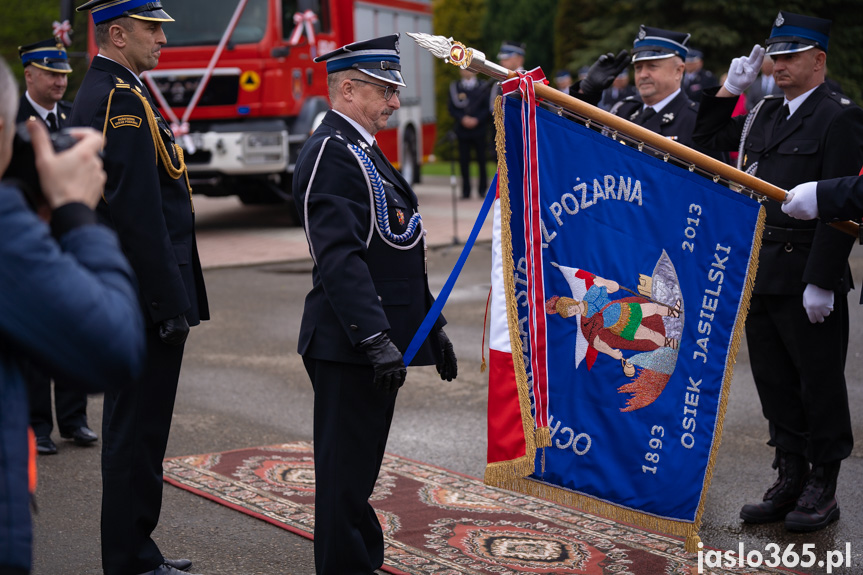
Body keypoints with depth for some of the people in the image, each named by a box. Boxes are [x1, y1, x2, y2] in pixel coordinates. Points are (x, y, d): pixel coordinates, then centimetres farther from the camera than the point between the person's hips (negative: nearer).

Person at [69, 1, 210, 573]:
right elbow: (140, 213, -23)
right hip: (144, 294, -11)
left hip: (124, 295, 11)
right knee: (139, 430, -3)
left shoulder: (99, 92, 16)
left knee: (132, 427, 16)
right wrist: (170, 300, -21)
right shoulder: (124, 98, -17)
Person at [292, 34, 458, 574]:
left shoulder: (364, 150, 19)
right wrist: (378, 341, -27)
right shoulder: (331, 153, -14)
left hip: (376, 341, 10)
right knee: (347, 473, -2)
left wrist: (432, 324, 22)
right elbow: (340, 259, -23)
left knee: (359, 469, 17)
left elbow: (397, 253, 23)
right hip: (350, 346, -10)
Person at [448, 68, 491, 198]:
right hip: (462, 130, 1)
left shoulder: (483, 87, 6)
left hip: (479, 128, -1)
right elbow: (452, 109, 5)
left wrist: (476, 119, -12)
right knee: (464, 160, -1)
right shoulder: (454, 87, 8)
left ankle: (483, 189, 10)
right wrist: (463, 119, -12)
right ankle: (466, 191, 5)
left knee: (482, 160, 1)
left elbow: (488, 108, 2)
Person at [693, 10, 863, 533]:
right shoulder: (765, 114, 13)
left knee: (819, 382, 3)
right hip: (760, 270, 7)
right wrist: (731, 88, 10)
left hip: (807, 276, -7)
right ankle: (791, 479, 24)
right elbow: (708, 139, 25)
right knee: (775, 381, 13)